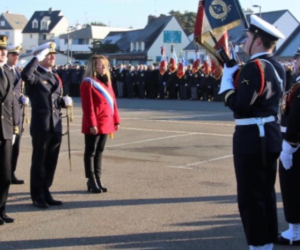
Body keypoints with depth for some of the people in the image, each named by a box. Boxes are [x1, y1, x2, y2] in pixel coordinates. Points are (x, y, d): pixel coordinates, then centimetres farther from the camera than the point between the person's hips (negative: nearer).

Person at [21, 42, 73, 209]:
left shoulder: (56, 78, 17)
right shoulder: (35, 75, -6)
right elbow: (25, 75, -31)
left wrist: (65, 101, 0)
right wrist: (38, 57, -22)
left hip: (56, 126, 7)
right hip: (41, 126, -7)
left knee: (51, 162, 12)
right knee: (39, 162, 3)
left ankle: (46, 193, 23)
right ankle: (38, 196, 13)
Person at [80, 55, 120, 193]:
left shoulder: (106, 82, 15)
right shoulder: (87, 83, -10)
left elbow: (113, 102, 15)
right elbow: (87, 106, -15)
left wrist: (116, 120, 12)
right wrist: (92, 124, -20)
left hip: (106, 124, 8)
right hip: (94, 125, -8)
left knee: (99, 152, 13)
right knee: (90, 152, 1)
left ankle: (98, 179, 19)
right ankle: (91, 181, 6)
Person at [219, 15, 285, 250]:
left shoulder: (254, 67, -19)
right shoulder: (277, 67, 10)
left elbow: (239, 106, -23)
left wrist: (227, 78, -10)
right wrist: (237, 74, 8)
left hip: (252, 138, -9)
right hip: (271, 135, 10)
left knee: (251, 196, -1)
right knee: (266, 193, 16)